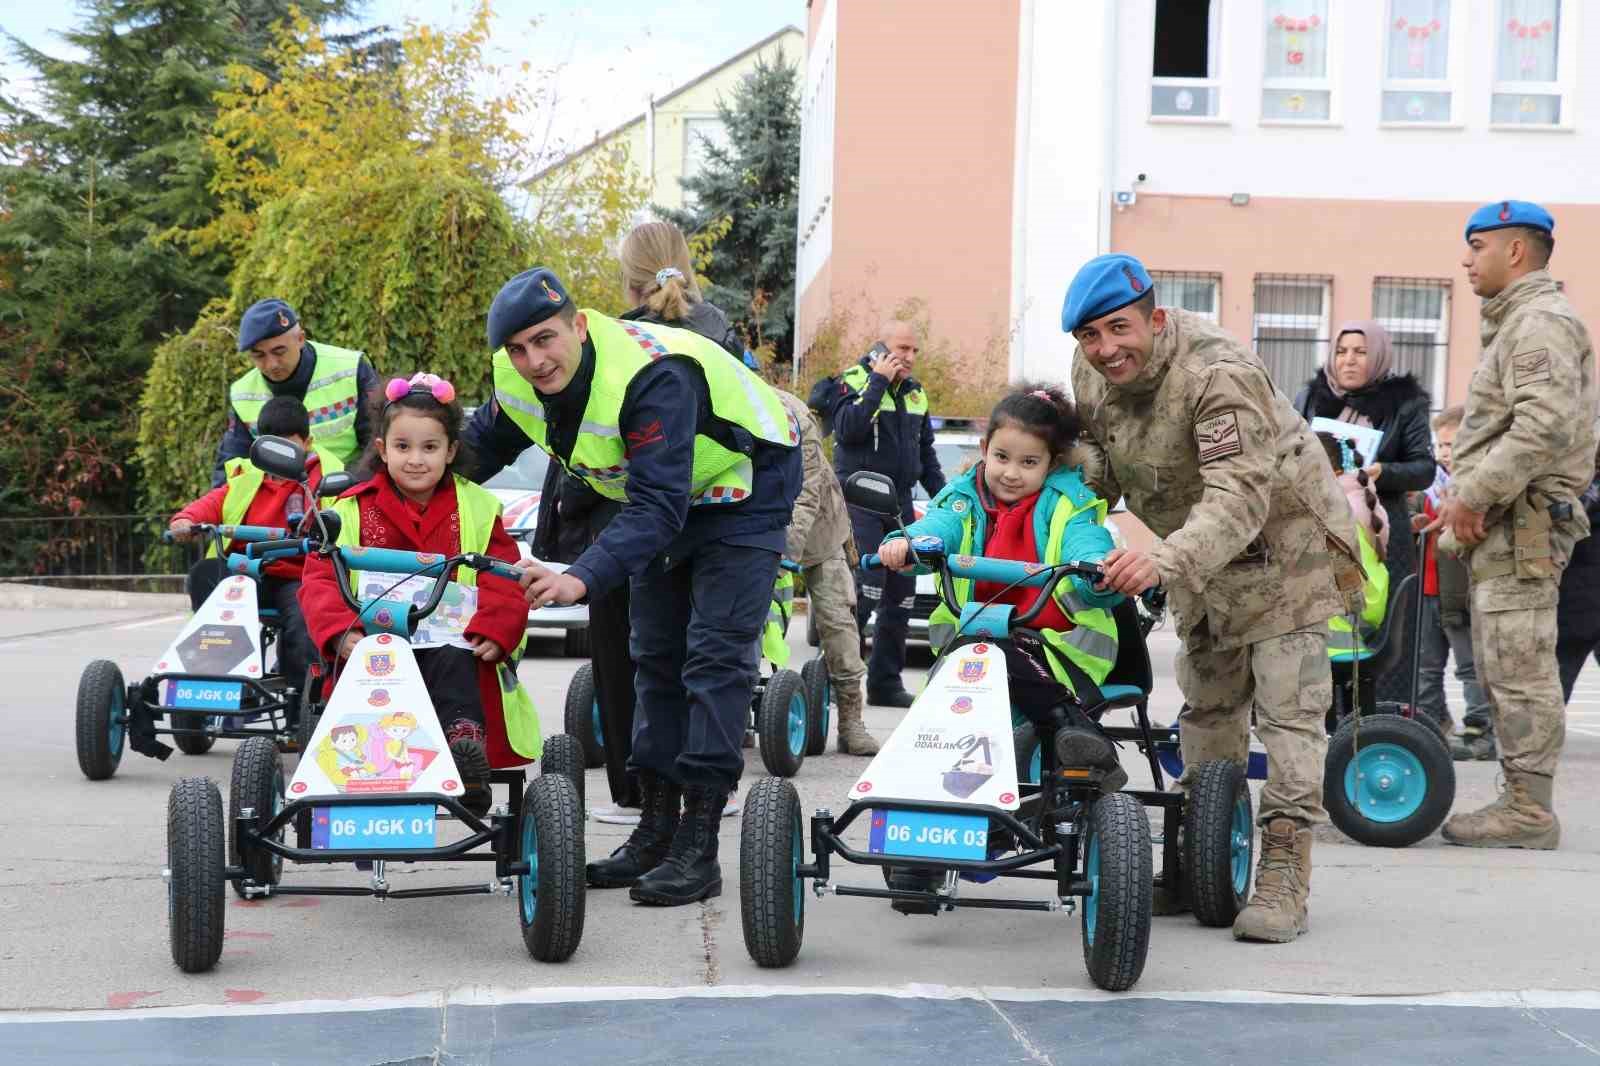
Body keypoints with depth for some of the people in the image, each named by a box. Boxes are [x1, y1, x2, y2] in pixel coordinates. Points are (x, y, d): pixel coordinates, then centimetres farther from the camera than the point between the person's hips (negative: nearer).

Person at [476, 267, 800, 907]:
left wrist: (583, 578, -56)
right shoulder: (517, 378, -14)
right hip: (666, 499, 8)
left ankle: (697, 847, -14)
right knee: (656, 656, 9)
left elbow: (657, 506, -44)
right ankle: (656, 829, 16)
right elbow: (484, 447, 7)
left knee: (713, 656, -14)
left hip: (743, 487, -8)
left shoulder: (649, 375, -38)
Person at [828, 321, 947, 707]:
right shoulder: (853, 381, -4)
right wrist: (879, 381, -16)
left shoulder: (915, 393, 16)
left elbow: (926, 451, 24)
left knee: (900, 597, 6)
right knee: (866, 589, -20)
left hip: (900, 503, 7)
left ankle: (885, 682, 12)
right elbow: (848, 429, -21)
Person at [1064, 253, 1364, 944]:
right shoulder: (1091, 374, -9)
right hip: (1199, 552, 8)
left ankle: (1284, 875, -10)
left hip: (1281, 538, -8)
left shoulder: (1218, 375, -34)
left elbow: (1240, 497, -44)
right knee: (1206, 703, 14)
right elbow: (1098, 459, 10)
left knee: (1288, 705, -11)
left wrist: (1165, 561, -58)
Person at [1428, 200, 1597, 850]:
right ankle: (1523, 800, 18)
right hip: (1502, 526, 11)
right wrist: (1465, 499, 16)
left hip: (1523, 525, -11)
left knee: (1520, 673, -9)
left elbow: (1545, 427, -24)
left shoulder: (1541, 322, -11)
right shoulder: (1516, 323, 23)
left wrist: (1472, 496, -21)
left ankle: (1529, 812, -7)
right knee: (1504, 673, 13)